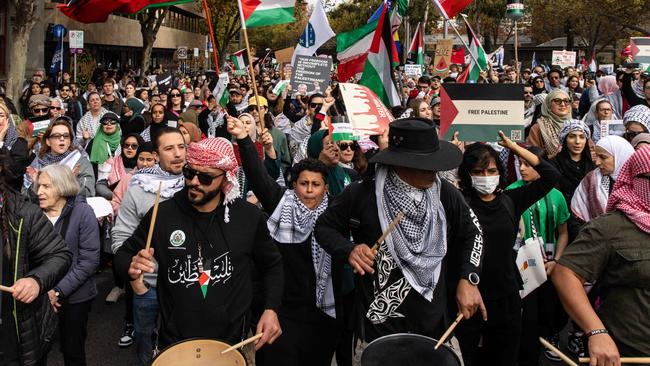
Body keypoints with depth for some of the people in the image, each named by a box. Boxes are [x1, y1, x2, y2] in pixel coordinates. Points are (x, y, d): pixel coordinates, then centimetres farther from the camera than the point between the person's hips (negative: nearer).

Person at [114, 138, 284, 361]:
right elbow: (123, 255, 3)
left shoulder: (249, 217, -8)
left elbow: (272, 265, 6)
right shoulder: (162, 214, -9)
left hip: (233, 343, 0)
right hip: (175, 344, 1)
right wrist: (131, 266, -20)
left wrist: (271, 309, -7)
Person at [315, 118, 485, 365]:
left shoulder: (445, 194, -5)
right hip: (377, 324, -2)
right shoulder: (361, 195, -13)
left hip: (433, 324, 3)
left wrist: (468, 279, -1)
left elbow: (472, 233, 10)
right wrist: (348, 250, -17)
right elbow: (324, 226, 1)